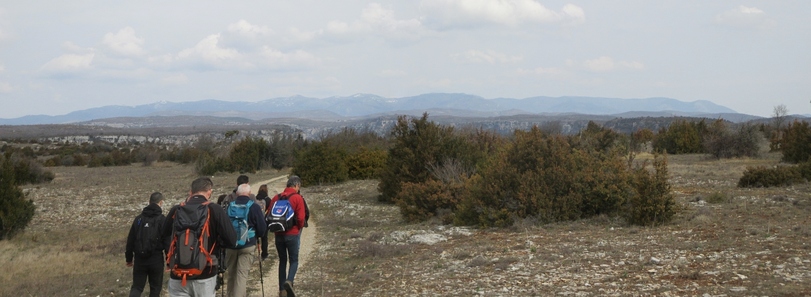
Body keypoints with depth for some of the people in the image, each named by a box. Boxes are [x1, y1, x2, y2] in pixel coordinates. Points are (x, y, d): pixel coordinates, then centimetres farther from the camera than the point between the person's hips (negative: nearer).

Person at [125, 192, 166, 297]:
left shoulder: (139, 218, 6)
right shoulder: (162, 219, -7)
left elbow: (130, 240, 9)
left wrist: (129, 258, 18)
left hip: (139, 259, 3)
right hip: (156, 260, -3)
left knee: (137, 287, 10)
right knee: (155, 288, 10)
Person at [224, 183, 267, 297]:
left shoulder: (229, 206, 3)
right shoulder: (254, 207, -7)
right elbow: (262, 229, -6)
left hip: (230, 245, 3)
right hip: (247, 245, -3)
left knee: (231, 274, 17)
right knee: (242, 275, -5)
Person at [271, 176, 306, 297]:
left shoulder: (276, 198, 6)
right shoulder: (297, 197, -8)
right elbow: (301, 217, -13)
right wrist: (299, 228, 5)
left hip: (279, 234, 4)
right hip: (292, 234, -4)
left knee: (282, 261, 14)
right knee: (294, 260, 6)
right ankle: (289, 281, -21)